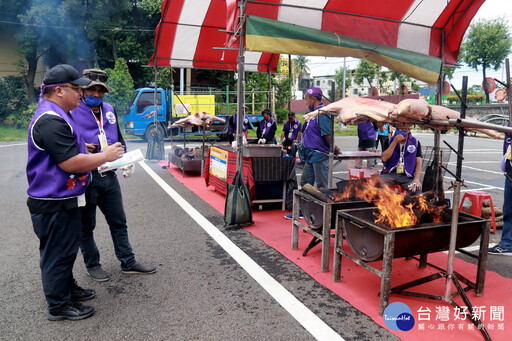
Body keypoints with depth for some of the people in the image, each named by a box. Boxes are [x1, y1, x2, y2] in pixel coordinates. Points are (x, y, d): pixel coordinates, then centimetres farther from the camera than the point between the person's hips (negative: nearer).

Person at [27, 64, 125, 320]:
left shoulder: (57, 116, 13)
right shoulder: (51, 121, -24)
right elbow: (71, 163, -29)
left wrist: (85, 150, 15)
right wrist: (105, 156, -18)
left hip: (63, 199, 11)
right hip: (55, 203, -11)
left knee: (66, 249, 23)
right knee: (58, 253, 4)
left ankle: (68, 288, 40)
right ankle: (59, 306, 19)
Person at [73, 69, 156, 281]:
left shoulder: (109, 110, 13)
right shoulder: (73, 112, -7)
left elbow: (118, 138, 21)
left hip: (109, 176, 6)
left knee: (119, 222, 13)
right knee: (86, 225, 10)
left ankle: (128, 262, 26)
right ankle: (92, 265, 27)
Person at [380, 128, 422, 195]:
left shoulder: (415, 142, 9)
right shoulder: (389, 141, 8)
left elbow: (418, 163, 4)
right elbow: (384, 158, -6)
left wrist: (416, 179, -12)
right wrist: (395, 142, -10)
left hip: (407, 176, 0)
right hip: (390, 174, 0)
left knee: (417, 189, -28)